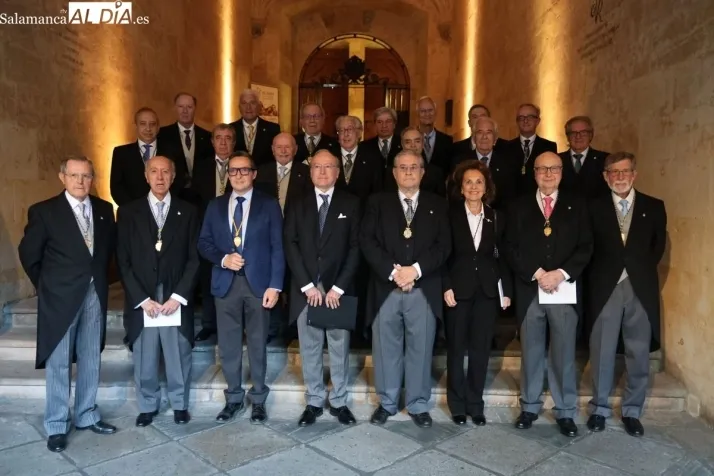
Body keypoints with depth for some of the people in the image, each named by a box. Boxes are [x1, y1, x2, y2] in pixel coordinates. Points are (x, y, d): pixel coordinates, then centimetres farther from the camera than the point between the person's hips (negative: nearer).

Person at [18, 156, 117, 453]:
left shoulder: (104, 209, 3)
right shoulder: (44, 211, -8)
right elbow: (28, 254, 0)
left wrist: (100, 278, 8)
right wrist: (47, 285, 4)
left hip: (95, 294, 4)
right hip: (60, 296, -4)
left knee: (91, 359, 14)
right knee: (58, 363, 7)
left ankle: (86, 416, 29)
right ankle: (56, 426, 20)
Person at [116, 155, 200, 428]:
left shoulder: (188, 212, 5)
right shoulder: (128, 212, 5)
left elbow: (194, 258, 0)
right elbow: (123, 261, 1)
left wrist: (178, 296, -8)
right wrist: (142, 299, -7)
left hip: (177, 298, 0)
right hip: (141, 299, 0)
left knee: (178, 355, 8)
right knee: (144, 359, 9)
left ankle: (179, 404, 27)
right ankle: (147, 406, 28)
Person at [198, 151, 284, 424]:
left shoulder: (269, 205, 2)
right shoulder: (215, 206, 10)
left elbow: (277, 248, -2)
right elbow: (204, 243, 9)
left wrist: (275, 285, -10)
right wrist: (223, 258, -12)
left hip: (258, 283, -2)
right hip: (225, 283, 2)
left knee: (257, 344, 7)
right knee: (228, 345, 9)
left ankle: (258, 400, 22)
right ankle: (234, 399, 25)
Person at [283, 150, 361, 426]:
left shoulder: (350, 204, 4)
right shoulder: (298, 204, 8)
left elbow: (355, 247, -2)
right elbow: (290, 246, 2)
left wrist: (338, 287, -9)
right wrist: (307, 285, -8)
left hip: (339, 288, -1)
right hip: (306, 288, 1)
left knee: (339, 347, 7)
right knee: (309, 348, 8)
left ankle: (339, 402, 20)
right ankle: (314, 402, 21)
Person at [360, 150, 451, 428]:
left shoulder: (437, 205, 10)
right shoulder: (378, 202, 8)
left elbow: (443, 245, 0)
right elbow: (367, 241, -3)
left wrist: (416, 269, -14)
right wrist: (392, 271, -14)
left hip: (424, 290, 0)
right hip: (385, 288, 0)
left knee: (420, 349, 6)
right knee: (386, 349, 8)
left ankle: (418, 405, 21)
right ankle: (386, 403, 24)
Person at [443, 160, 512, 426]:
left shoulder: (497, 218, 8)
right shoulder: (450, 215, 0)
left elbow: (503, 256, 7)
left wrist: (507, 290, 1)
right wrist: (446, 286, -12)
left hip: (487, 290, 2)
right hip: (458, 289, -2)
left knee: (480, 349, 7)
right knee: (456, 348, 6)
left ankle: (475, 405, 20)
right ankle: (457, 405, 19)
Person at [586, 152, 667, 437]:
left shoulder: (654, 207, 7)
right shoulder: (594, 208, 4)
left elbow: (659, 245, 8)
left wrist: (640, 270, 0)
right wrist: (601, 274, -4)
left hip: (640, 288, 1)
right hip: (606, 287, -1)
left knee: (639, 354, 7)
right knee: (602, 352, 5)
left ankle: (632, 411, 23)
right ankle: (600, 408, 20)